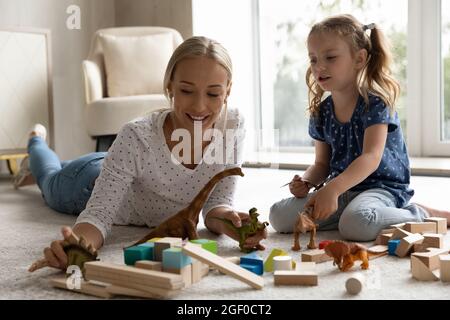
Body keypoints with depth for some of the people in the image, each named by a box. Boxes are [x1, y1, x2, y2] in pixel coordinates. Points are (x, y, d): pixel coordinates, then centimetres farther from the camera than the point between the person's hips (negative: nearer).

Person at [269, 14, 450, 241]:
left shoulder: (374, 102, -13)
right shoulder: (320, 112, 6)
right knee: (279, 216, -11)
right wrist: (306, 182, -10)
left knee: (356, 223, -39)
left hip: (382, 186, -5)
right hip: (341, 190, 6)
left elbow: (371, 157, -26)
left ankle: (422, 215, -8)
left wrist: (332, 188, -40)